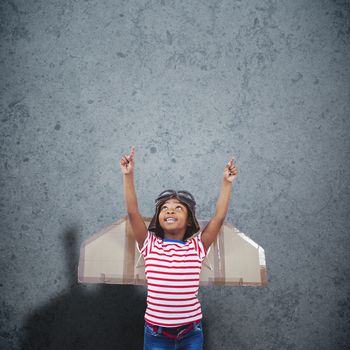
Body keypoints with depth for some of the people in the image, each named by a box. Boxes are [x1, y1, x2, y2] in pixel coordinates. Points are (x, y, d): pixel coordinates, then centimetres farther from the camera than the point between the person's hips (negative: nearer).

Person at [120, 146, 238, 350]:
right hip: (156, 332, 0)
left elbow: (220, 217, -7)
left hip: (191, 332, 1)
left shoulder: (196, 247, -3)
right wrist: (129, 175, -16)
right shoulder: (150, 245, -4)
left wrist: (227, 182, -8)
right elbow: (132, 212, -11)